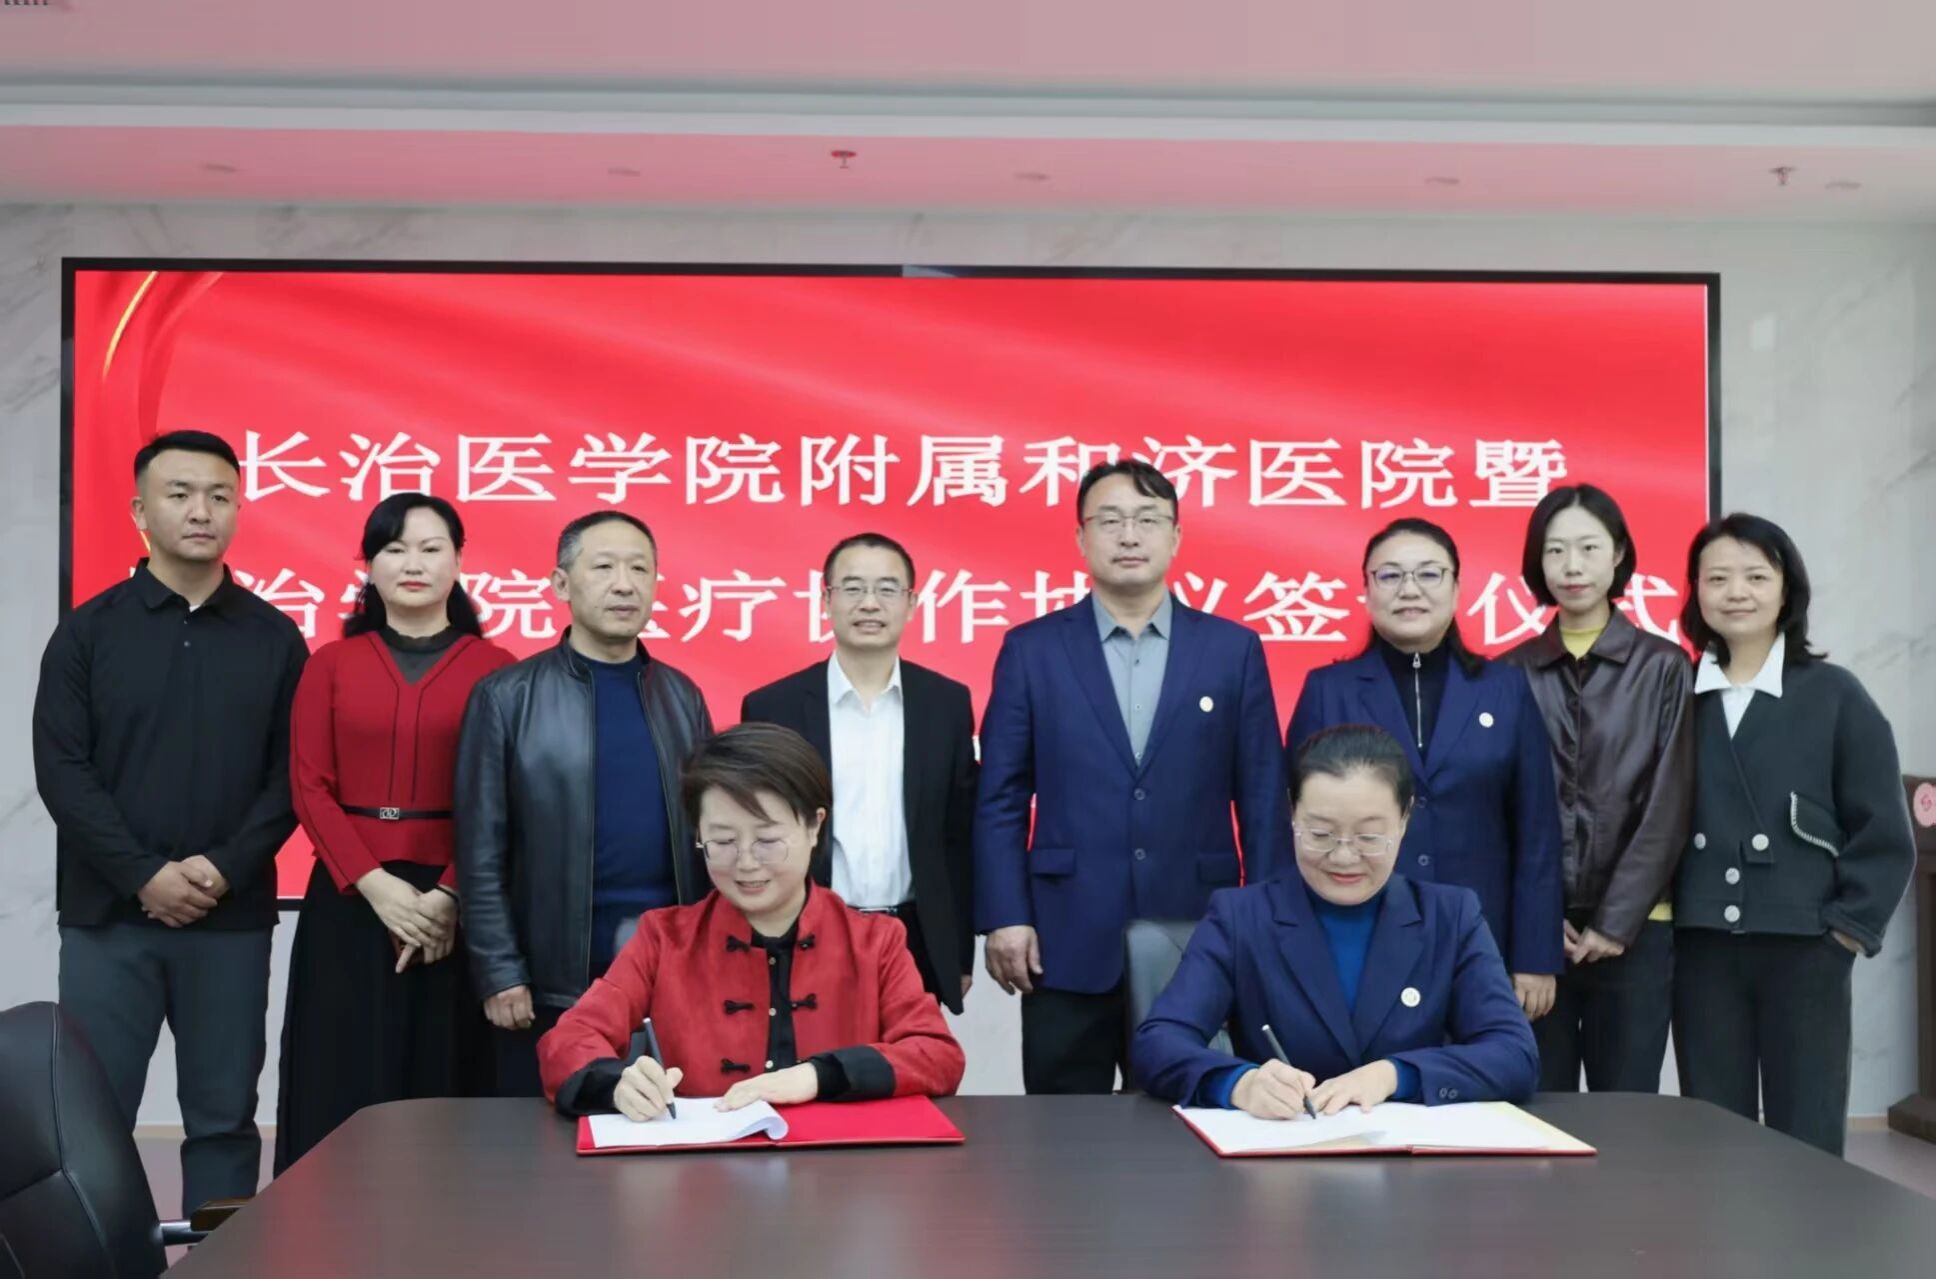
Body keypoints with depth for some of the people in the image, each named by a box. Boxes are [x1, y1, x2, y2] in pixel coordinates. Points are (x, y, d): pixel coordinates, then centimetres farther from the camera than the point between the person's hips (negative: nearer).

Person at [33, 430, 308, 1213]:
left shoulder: (275, 638, 6)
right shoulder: (89, 631, 4)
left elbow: (291, 773, 2)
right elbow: (61, 769, -3)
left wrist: (226, 868, -12)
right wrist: (144, 875, -13)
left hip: (232, 919, 1)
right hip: (109, 915, -1)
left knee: (224, 1116, 6)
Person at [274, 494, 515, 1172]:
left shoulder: (492, 668, 2)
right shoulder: (332, 664, 8)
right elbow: (310, 789, 1)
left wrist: (448, 896, -15)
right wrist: (377, 885, -12)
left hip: (452, 901, -2)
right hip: (349, 900, 2)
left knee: (445, 1084, 3)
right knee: (344, 1087, 4)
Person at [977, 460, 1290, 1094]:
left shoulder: (1233, 650, 5)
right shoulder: (1031, 649, 4)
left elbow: (1262, 800, 4)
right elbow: (1001, 798, 2)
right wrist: (1004, 917, -6)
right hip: (1067, 944, 0)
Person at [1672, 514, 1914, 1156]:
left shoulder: (1835, 695, 2)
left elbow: (1883, 832, 0)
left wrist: (1851, 927, -7)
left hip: (1804, 949, -2)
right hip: (1700, 952, 2)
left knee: (1806, 1143, 1)